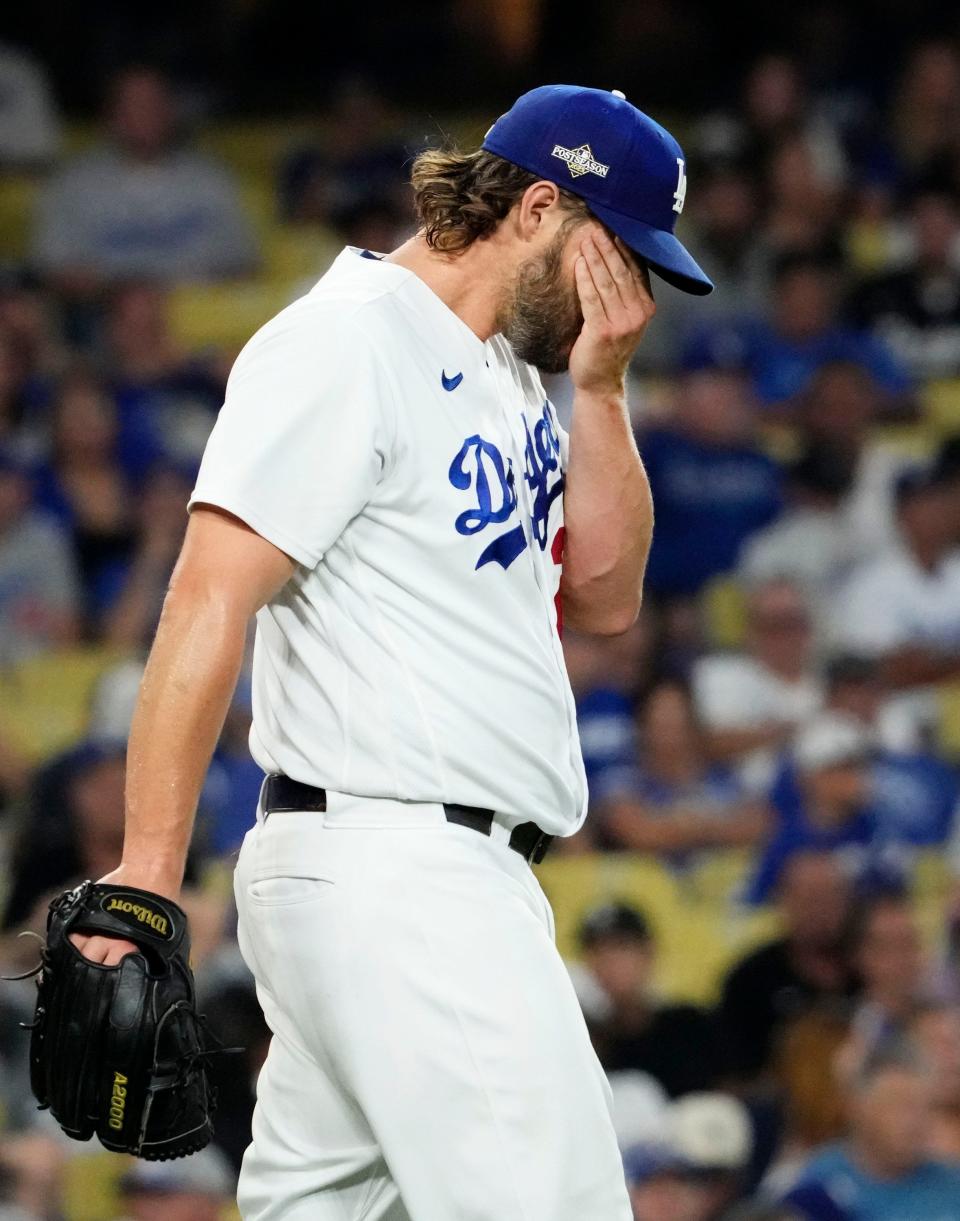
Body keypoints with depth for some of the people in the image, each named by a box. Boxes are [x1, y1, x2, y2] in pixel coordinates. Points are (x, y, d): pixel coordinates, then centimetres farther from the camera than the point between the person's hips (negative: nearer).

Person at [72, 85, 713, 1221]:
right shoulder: (346, 343, -10)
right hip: (392, 869, -10)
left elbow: (603, 597, 21)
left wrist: (600, 391, 7)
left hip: (459, 877, 10)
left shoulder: (509, 375, 19)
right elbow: (208, 605, -17)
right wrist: (145, 880, -24)